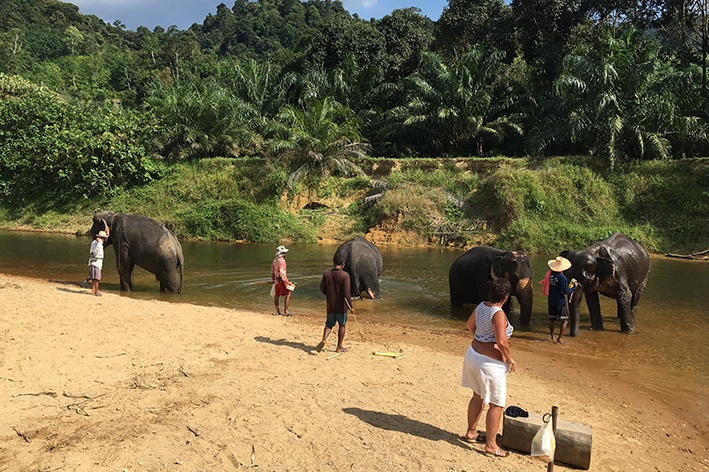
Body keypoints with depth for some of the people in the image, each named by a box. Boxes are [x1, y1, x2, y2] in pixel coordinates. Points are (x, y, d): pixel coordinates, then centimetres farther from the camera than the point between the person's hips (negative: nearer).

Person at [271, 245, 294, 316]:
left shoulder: (274, 260, 9)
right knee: (288, 295, -4)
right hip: (282, 281, -9)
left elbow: (272, 272, 16)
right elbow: (282, 273, -23)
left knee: (276, 296, 14)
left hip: (276, 280, 9)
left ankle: (277, 311, 22)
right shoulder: (282, 261, -18)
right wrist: (287, 282, -19)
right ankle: (285, 312, -6)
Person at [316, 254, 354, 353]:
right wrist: (351, 307, -10)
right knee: (342, 325, 15)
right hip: (341, 306, -3)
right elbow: (346, 293, -18)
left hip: (330, 305, 3)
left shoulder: (326, 274, -4)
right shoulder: (345, 275, -16)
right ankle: (339, 347, 23)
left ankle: (324, 339, -10)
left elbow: (322, 289, 4)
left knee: (329, 325, 17)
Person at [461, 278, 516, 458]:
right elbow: (502, 342, -29)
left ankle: (471, 432, 37)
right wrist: (510, 358, -12)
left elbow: (470, 324, 17)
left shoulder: (481, 306, 0)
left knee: (478, 397, 24)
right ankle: (491, 445, 13)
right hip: (490, 362, -9)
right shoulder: (498, 313, -25)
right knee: (496, 405, 5)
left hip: (473, 354, 9)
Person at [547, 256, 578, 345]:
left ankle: (552, 337, 26)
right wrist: (574, 287, -3)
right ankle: (559, 339, -3)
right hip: (560, 301, -6)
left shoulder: (549, 273, -1)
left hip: (551, 301, 6)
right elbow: (566, 291, -18)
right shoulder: (562, 277, -19)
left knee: (551, 320, 15)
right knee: (565, 321, 2)